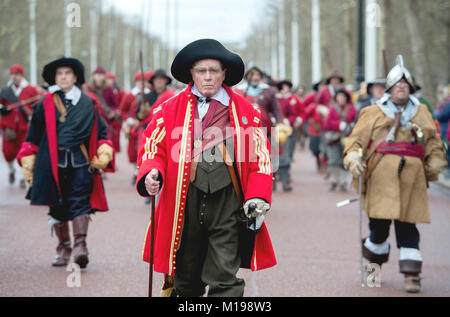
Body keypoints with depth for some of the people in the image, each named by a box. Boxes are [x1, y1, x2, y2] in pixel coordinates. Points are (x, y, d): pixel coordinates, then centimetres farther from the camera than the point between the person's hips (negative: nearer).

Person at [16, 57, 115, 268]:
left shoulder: (87, 104, 11)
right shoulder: (45, 105, 8)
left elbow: (100, 132, 14)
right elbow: (33, 137, 12)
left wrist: (104, 153, -1)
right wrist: (28, 163, 8)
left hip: (80, 163, -1)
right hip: (53, 162, 1)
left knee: (80, 203, -14)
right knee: (58, 207, 6)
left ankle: (80, 244, -21)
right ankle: (63, 248, 16)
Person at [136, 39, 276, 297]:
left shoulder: (245, 110, 8)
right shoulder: (171, 108, 8)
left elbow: (261, 156, 7)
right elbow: (153, 146, 8)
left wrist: (258, 197, -5)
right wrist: (152, 173, -14)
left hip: (227, 204, -1)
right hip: (185, 203, 1)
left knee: (225, 279, -6)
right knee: (185, 279, 11)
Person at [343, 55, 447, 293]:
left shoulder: (421, 112, 19)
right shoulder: (374, 112, 11)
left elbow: (433, 142, 22)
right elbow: (357, 138, 6)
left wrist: (434, 165, 7)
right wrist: (353, 158, -12)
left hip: (412, 174, 2)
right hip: (381, 175, -2)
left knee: (408, 226, -1)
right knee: (380, 222, -3)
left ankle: (411, 275, 1)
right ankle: (373, 264, 23)